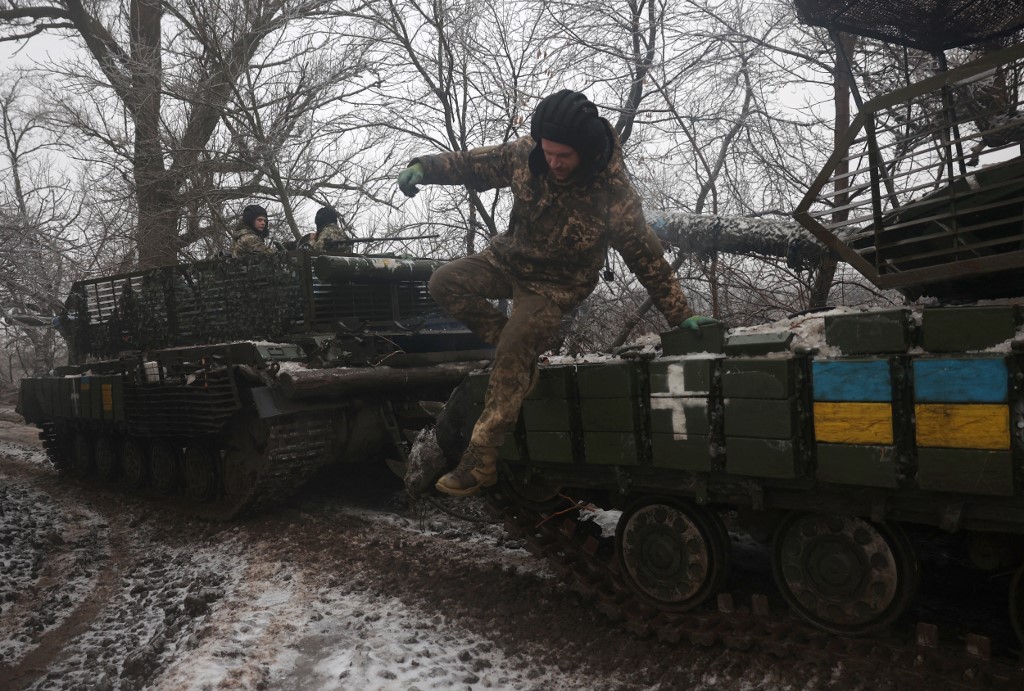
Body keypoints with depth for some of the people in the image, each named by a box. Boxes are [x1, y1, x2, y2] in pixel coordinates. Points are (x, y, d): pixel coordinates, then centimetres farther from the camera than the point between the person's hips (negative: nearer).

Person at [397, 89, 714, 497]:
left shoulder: (614, 191, -25)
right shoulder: (524, 155, -15)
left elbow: (646, 257, -17)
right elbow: (473, 164, 0)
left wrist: (680, 315, -15)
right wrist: (424, 167, -17)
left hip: (558, 283, -5)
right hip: (509, 259, 6)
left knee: (510, 363, -18)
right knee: (444, 284, -12)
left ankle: (480, 462, -9)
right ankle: (521, 349, -3)